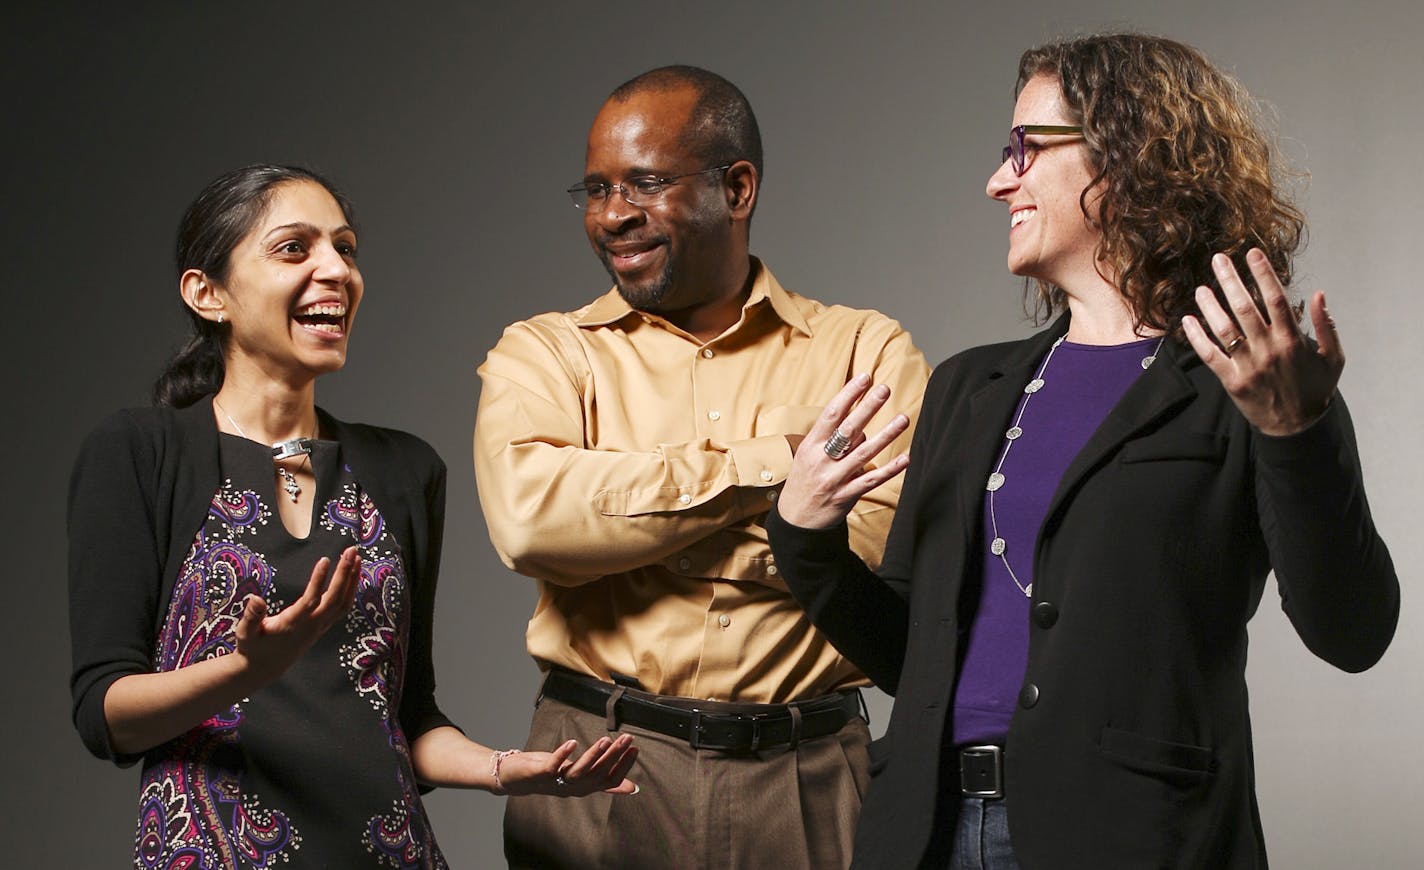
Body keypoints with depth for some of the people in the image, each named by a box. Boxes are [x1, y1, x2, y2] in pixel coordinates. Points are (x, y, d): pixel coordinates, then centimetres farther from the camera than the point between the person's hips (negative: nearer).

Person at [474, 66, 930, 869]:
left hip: (807, 780, 0)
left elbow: (915, 541, -13)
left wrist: (616, 508, -10)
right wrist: (773, 461, -12)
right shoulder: (545, 355, 6)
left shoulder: (868, 356, 5)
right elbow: (529, 516, -15)